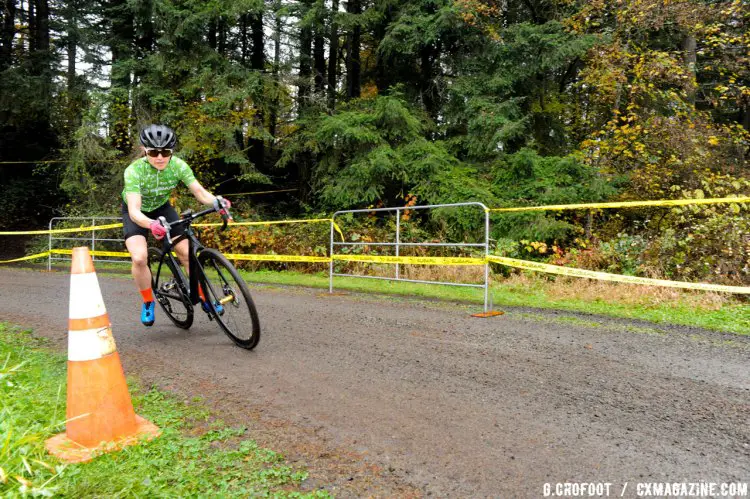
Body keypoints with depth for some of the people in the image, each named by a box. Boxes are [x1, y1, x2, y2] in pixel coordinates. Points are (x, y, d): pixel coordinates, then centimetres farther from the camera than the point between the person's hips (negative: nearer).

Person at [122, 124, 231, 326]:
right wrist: (151, 224, -62)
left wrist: (217, 201, -51)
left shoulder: (178, 165, -25)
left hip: (162, 208, 3)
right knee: (139, 258, -25)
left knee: (187, 253, -7)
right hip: (137, 214, -3)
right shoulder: (134, 171, -33)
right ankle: (148, 302, 1)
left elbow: (199, 191, -30)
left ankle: (204, 298, 11)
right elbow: (134, 211, -41)